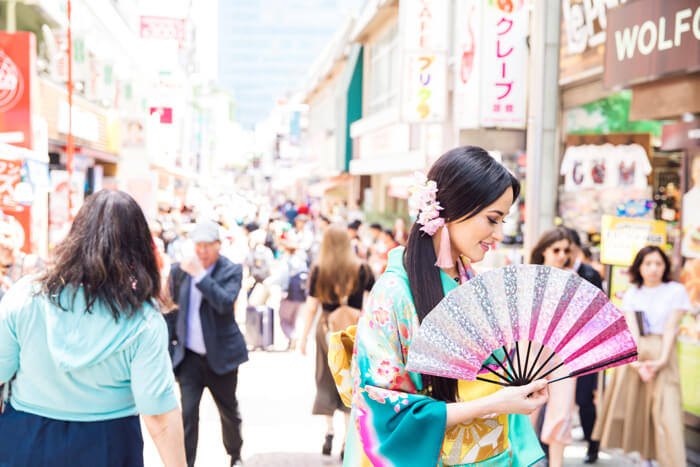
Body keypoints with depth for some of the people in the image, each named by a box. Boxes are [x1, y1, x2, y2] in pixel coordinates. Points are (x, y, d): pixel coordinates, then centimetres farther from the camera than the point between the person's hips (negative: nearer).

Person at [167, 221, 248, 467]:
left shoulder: (231, 271, -7)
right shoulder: (179, 270, 2)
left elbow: (225, 303, -24)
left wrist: (200, 274, -28)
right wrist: (169, 343, 10)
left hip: (220, 354, -1)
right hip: (189, 355, 1)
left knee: (228, 411, 14)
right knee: (188, 412, -9)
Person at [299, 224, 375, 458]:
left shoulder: (318, 270, -4)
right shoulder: (362, 269, -3)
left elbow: (311, 307, -4)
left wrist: (304, 337, 2)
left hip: (327, 327, 0)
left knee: (326, 381, 12)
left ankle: (329, 430, 3)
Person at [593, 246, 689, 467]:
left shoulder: (676, 291, 1)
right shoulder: (632, 293, 9)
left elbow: (670, 328, -5)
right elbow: (631, 330, -1)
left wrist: (661, 360, -14)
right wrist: (636, 362, -14)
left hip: (663, 355, -3)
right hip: (635, 353, 3)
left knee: (666, 413, -11)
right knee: (634, 407, 4)